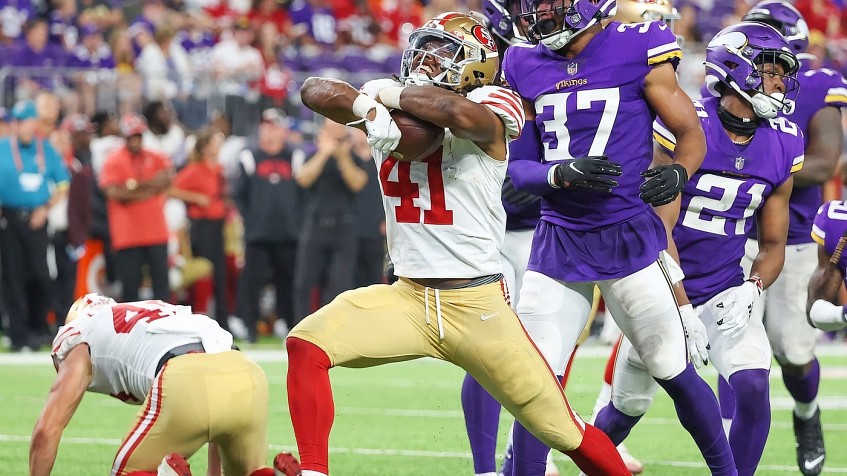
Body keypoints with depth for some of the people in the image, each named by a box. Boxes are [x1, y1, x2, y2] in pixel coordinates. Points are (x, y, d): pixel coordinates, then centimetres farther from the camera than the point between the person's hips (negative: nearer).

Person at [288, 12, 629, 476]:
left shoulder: (489, 112, -9)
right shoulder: (391, 105, 7)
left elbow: (460, 113, -33)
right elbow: (315, 90, -4)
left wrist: (391, 92, -16)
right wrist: (367, 105, -22)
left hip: (476, 304, -4)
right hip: (407, 297, 4)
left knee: (563, 431, 3)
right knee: (306, 346, -18)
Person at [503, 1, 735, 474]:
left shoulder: (638, 52, -7)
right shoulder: (526, 66, 5)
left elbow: (692, 132, 0)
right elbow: (519, 168, 5)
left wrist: (677, 173, -22)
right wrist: (563, 173, -16)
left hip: (628, 238, -3)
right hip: (558, 242, 3)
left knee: (676, 374, 4)